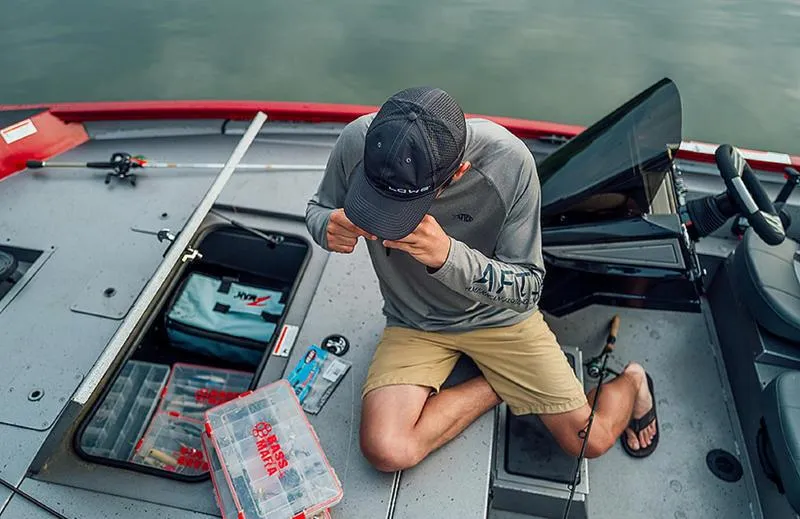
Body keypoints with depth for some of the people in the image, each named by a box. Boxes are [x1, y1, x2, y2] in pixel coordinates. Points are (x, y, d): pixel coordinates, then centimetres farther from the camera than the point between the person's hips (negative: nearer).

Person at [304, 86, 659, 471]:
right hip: (414, 323, 2)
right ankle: (499, 386, 5)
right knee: (385, 451, -20)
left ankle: (631, 381, 34)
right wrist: (329, 227, -28)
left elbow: (528, 289, -19)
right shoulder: (358, 141, -22)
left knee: (590, 441, -3)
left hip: (498, 314, -1)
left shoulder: (508, 161, -27)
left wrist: (448, 255, -39)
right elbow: (317, 210, -2)